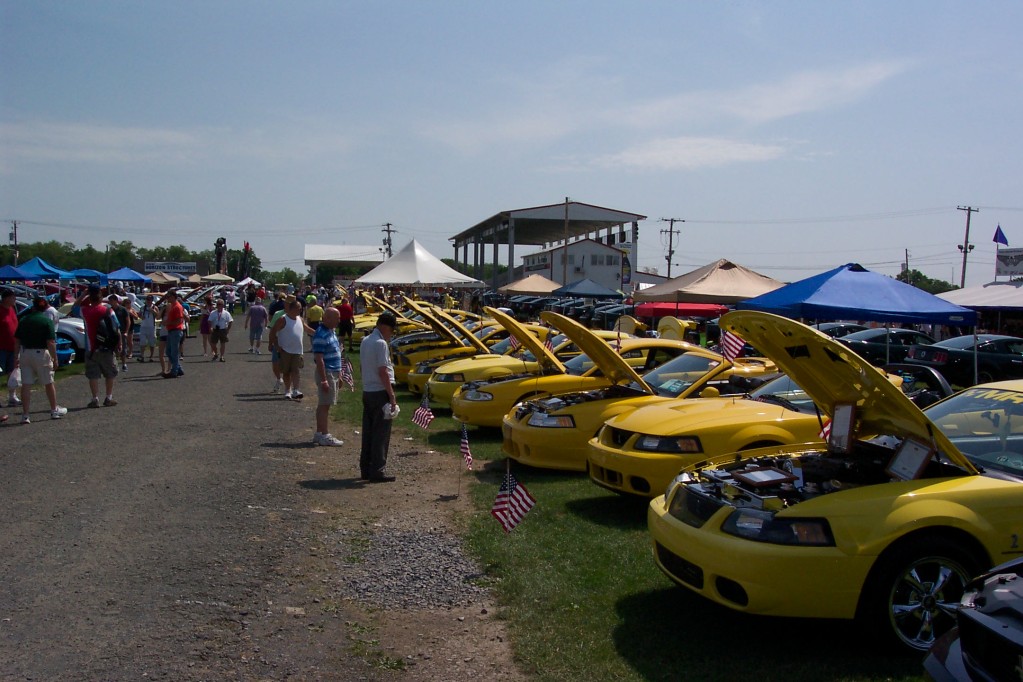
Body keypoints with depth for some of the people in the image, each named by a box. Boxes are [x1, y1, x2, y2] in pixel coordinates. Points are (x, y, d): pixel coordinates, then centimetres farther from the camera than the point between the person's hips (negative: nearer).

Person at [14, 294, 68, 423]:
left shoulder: (24, 320, 6)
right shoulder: (47, 321, -9)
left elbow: (17, 340, 7)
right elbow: (50, 342, -14)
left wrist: (17, 357, 14)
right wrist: (55, 358, -8)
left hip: (25, 353, 4)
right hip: (41, 353, -3)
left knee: (26, 385, 4)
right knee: (49, 383, 12)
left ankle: (25, 415, 2)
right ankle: (54, 410, 23)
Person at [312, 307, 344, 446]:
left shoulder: (331, 331, 11)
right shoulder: (321, 335, -19)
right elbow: (319, 359, -22)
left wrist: (338, 372, 20)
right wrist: (324, 380, -24)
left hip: (333, 372, 10)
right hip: (326, 372, -10)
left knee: (323, 405, 14)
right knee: (324, 405, -5)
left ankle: (319, 433, 21)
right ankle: (325, 436, -1)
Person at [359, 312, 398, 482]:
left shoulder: (365, 341, 11)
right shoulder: (381, 343, -16)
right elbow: (382, 371, -19)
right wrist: (392, 396, -17)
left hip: (367, 391, 9)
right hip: (380, 392, -9)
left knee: (368, 432, 13)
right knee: (381, 434, -3)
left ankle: (365, 470, 18)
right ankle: (377, 471, 0)